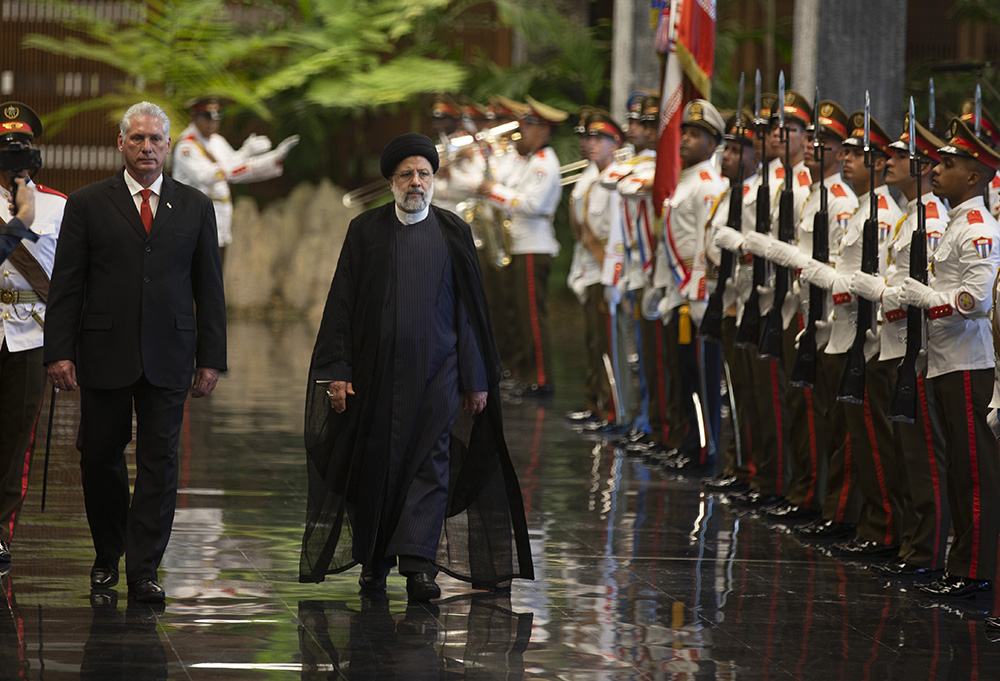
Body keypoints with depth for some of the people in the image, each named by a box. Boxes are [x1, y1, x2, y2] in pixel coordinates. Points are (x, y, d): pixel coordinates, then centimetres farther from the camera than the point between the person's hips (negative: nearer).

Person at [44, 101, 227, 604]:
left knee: (159, 461, -3)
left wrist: (211, 358, 4)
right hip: (103, 354, -1)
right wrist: (60, 351, -7)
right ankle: (107, 556, 25)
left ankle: (144, 571, 0)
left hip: (168, 355, 1)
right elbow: (66, 285, 2)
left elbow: (209, 288, 10)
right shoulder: (87, 204, 4)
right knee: (100, 458, 5)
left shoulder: (195, 208, 9)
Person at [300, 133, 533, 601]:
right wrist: (337, 372, -6)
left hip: (436, 368, 0)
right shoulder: (365, 231, 4)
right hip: (375, 367, 0)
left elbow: (472, 308, 6)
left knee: (429, 460, -9)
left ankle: (418, 562, -14)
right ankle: (374, 564, 16)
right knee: (375, 463, 5)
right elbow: (342, 303, 2)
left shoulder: (453, 233, 5)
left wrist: (477, 378, 2)